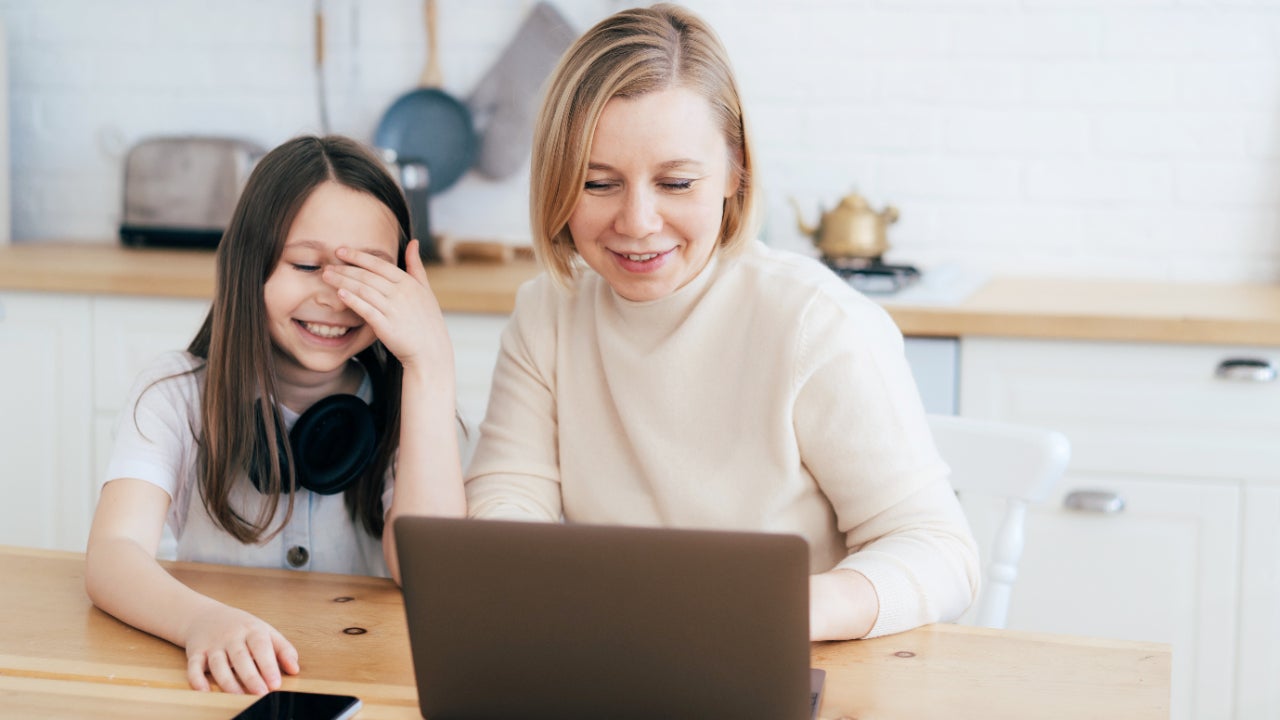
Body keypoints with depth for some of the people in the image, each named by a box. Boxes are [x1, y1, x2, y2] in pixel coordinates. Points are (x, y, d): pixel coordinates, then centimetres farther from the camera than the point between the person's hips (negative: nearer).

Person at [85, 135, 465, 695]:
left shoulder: (407, 404, 0)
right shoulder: (179, 394, -2)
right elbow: (112, 556, -17)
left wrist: (430, 363, -18)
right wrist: (204, 621, -37)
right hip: (219, 685, 0)